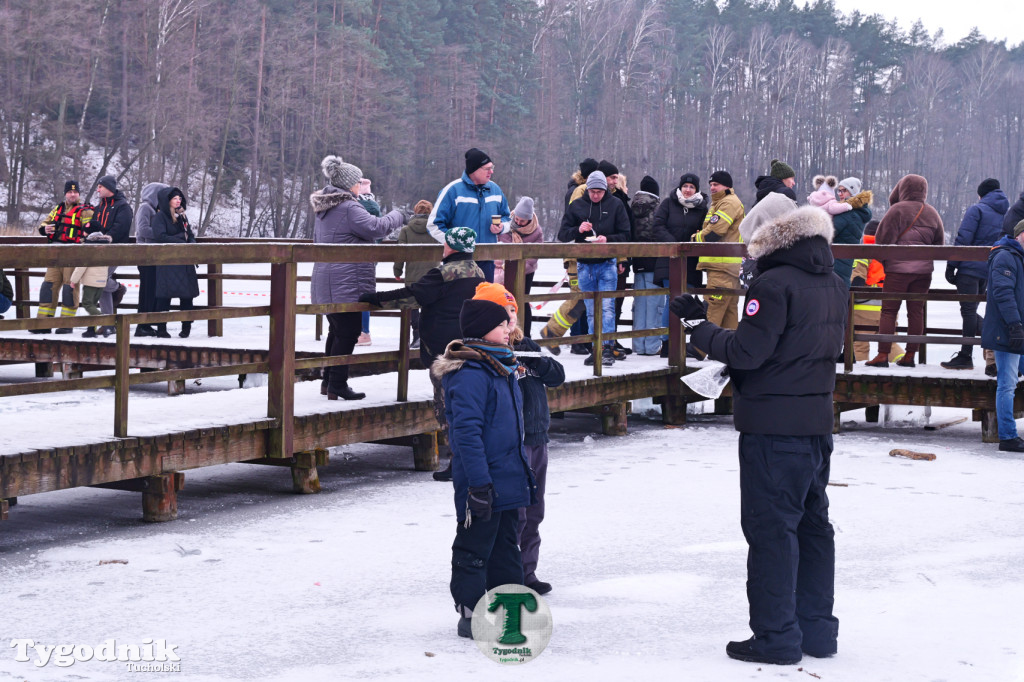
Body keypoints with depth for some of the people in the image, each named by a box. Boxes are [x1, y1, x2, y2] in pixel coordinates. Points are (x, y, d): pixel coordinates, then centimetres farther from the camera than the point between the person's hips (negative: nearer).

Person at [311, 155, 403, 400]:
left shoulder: (322, 209, 17)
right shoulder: (349, 208, -16)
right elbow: (376, 227, -21)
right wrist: (395, 216, -4)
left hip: (325, 282, 10)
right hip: (346, 283, -10)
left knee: (337, 331, 18)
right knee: (348, 332, -5)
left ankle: (329, 381, 23)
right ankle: (337, 385, -4)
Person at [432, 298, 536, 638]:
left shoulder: (504, 369, 13)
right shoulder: (470, 374, -18)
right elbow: (466, 431, -23)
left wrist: (523, 471, 24)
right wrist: (479, 482, -25)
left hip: (508, 480, 10)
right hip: (484, 484, -10)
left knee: (506, 546, 16)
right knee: (475, 548, 1)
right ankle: (471, 616, 10)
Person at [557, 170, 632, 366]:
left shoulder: (615, 205, 2)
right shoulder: (576, 206, 6)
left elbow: (625, 235, 0)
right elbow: (562, 234, 3)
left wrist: (608, 239, -18)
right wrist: (578, 230, -16)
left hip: (607, 264, -2)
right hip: (585, 266, 2)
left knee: (607, 307, -10)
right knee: (591, 310, 7)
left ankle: (607, 349, -12)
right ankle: (596, 349, 12)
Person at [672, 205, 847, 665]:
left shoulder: (775, 284, -15)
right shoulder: (833, 287, 11)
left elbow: (745, 352, -18)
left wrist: (698, 324, -6)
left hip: (772, 427, -8)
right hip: (817, 422, 8)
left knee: (770, 528, -2)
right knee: (813, 524, 15)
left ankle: (776, 637, 1)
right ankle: (817, 630, 21)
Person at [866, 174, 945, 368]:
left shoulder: (897, 209, -8)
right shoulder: (932, 213, 10)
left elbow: (883, 238, -8)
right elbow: (939, 242, 15)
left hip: (898, 268, -5)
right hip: (924, 269, 5)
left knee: (889, 311, -1)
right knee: (916, 311, 8)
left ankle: (883, 355, -6)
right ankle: (910, 355, 9)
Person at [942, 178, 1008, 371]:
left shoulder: (977, 210, -5)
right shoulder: (1006, 214, 14)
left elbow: (963, 239, -12)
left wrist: (951, 266, -10)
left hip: (971, 267, -7)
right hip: (992, 272, 7)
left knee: (968, 311, -4)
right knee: (971, 311, 17)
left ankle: (966, 357, -3)